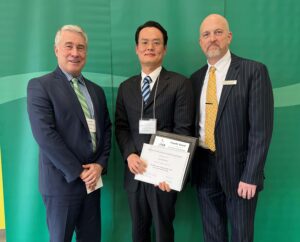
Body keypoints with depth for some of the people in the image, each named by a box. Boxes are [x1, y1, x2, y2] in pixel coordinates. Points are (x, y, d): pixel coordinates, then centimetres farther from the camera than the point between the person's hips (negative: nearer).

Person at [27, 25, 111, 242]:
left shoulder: (96, 90, 12)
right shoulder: (40, 86, -8)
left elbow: (106, 129, 10)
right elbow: (45, 134, -16)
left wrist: (100, 164, -5)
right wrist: (78, 172, -15)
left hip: (93, 179, 6)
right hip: (62, 180, -5)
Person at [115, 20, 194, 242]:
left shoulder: (180, 83, -5)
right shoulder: (126, 87, 10)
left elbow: (183, 129, -10)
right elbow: (121, 126, 6)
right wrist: (129, 155, -12)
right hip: (135, 171, 4)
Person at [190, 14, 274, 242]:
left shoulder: (254, 71, -8)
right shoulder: (196, 78, 8)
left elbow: (261, 128, -12)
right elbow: (193, 124, 10)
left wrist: (251, 175, -16)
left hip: (238, 169, -4)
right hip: (204, 169, 4)